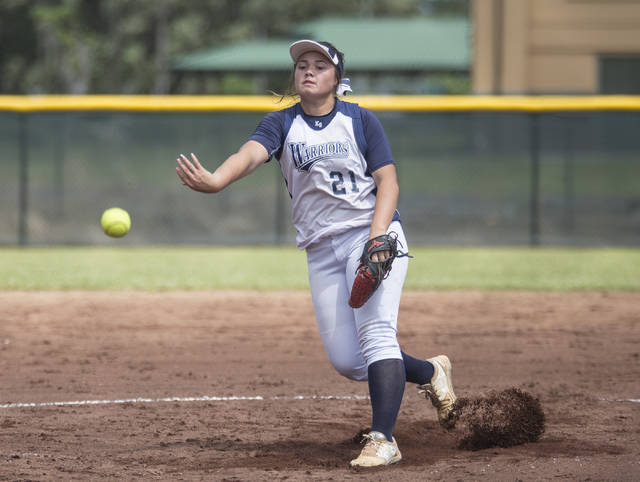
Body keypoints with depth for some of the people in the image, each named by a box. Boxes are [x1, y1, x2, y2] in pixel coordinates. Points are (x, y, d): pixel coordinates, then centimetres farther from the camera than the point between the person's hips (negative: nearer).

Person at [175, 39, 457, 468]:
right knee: (347, 361, 0)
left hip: (373, 235, -3)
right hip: (321, 250, 4)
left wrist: (377, 238, -21)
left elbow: (388, 181, -4)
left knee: (375, 331, -22)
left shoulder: (361, 121, 1)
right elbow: (251, 153, -16)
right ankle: (430, 373, 25)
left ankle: (384, 440, -26)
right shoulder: (281, 124, 5)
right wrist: (215, 180, -38)